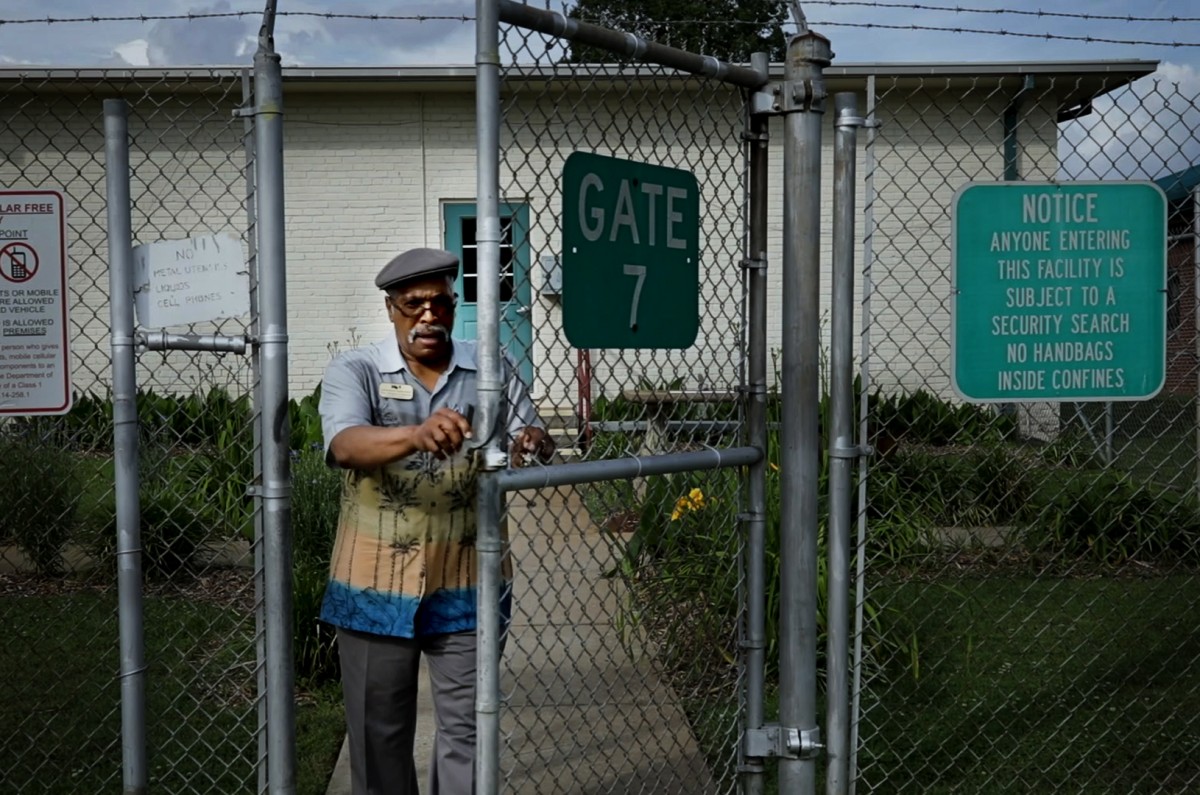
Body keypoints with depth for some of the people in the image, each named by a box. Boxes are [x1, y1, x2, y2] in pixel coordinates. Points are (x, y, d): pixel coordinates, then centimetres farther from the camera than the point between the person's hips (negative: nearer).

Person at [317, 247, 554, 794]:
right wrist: (417, 434, -43)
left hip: (465, 583, 1)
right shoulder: (354, 372, -5)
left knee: (466, 729, 8)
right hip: (376, 582, -1)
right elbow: (345, 445, -23)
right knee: (379, 731, 13)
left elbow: (534, 440, -2)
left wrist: (532, 441, -28)